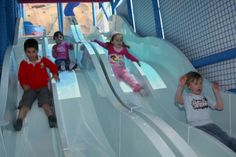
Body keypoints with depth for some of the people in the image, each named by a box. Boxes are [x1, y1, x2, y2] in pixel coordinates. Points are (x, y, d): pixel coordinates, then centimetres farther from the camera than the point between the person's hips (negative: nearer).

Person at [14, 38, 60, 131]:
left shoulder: (43, 60, 4)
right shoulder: (23, 63, 3)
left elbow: (53, 66, 11)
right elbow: (21, 76, 6)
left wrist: (55, 74, -8)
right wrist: (24, 84, -12)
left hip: (43, 87, 0)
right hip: (30, 88, 1)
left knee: (45, 102, -23)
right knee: (25, 103, -20)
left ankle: (51, 117, -34)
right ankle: (19, 119, -29)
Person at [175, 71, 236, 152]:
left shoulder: (205, 97, 25)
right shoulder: (186, 97, 7)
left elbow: (220, 107, 23)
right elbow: (178, 100, -17)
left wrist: (217, 92, 16)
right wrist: (180, 86, -35)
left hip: (210, 124, 5)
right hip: (196, 126, -4)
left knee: (226, 139, -25)